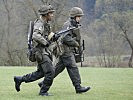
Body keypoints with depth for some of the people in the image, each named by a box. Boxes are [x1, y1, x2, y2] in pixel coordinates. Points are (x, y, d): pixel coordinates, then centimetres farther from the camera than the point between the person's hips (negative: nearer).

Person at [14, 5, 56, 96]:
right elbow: (36, 36, -33)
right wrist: (46, 42, -24)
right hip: (41, 52, -10)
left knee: (41, 73, 15)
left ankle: (19, 79, 23)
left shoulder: (46, 23, 14)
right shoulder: (39, 24, -16)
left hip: (45, 51, 10)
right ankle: (43, 91, 0)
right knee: (50, 72, -11)